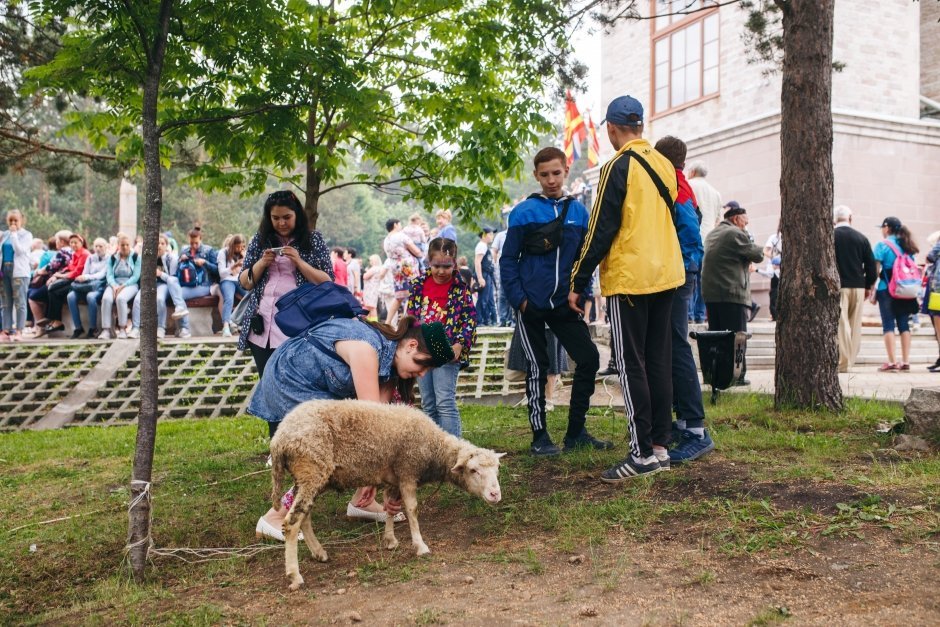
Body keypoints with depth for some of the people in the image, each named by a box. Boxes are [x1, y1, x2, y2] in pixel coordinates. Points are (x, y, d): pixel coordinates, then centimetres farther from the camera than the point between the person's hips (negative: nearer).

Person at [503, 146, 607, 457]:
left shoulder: (579, 212, 6)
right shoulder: (524, 212, -6)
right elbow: (508, 260, -5)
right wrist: (519, 299, -12)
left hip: (565, 304, 4)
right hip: (532, 306, -4)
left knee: (589, 358, 0)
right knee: (537, 370, 4)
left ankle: (576, 431, 14)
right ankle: (540, 437, 16)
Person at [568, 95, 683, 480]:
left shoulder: (618, 167, -12)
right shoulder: (664, 164, 10)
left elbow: (601, 230, -14)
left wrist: (578, 283, -8)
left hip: (629, 278, -7)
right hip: (666, 274, 8)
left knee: (631, 366, -3)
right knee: (659, 361, 12)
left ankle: (643, 453, -2)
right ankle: (661, 444, 18)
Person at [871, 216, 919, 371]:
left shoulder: (882, 245, -5)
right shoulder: (907, 246, 13)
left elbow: (875, 270, -9)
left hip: (887, 290, -5)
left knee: (888, 325, -3)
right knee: (904, 324, 6)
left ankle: (891, 362, -8)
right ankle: (905, 361, 5)